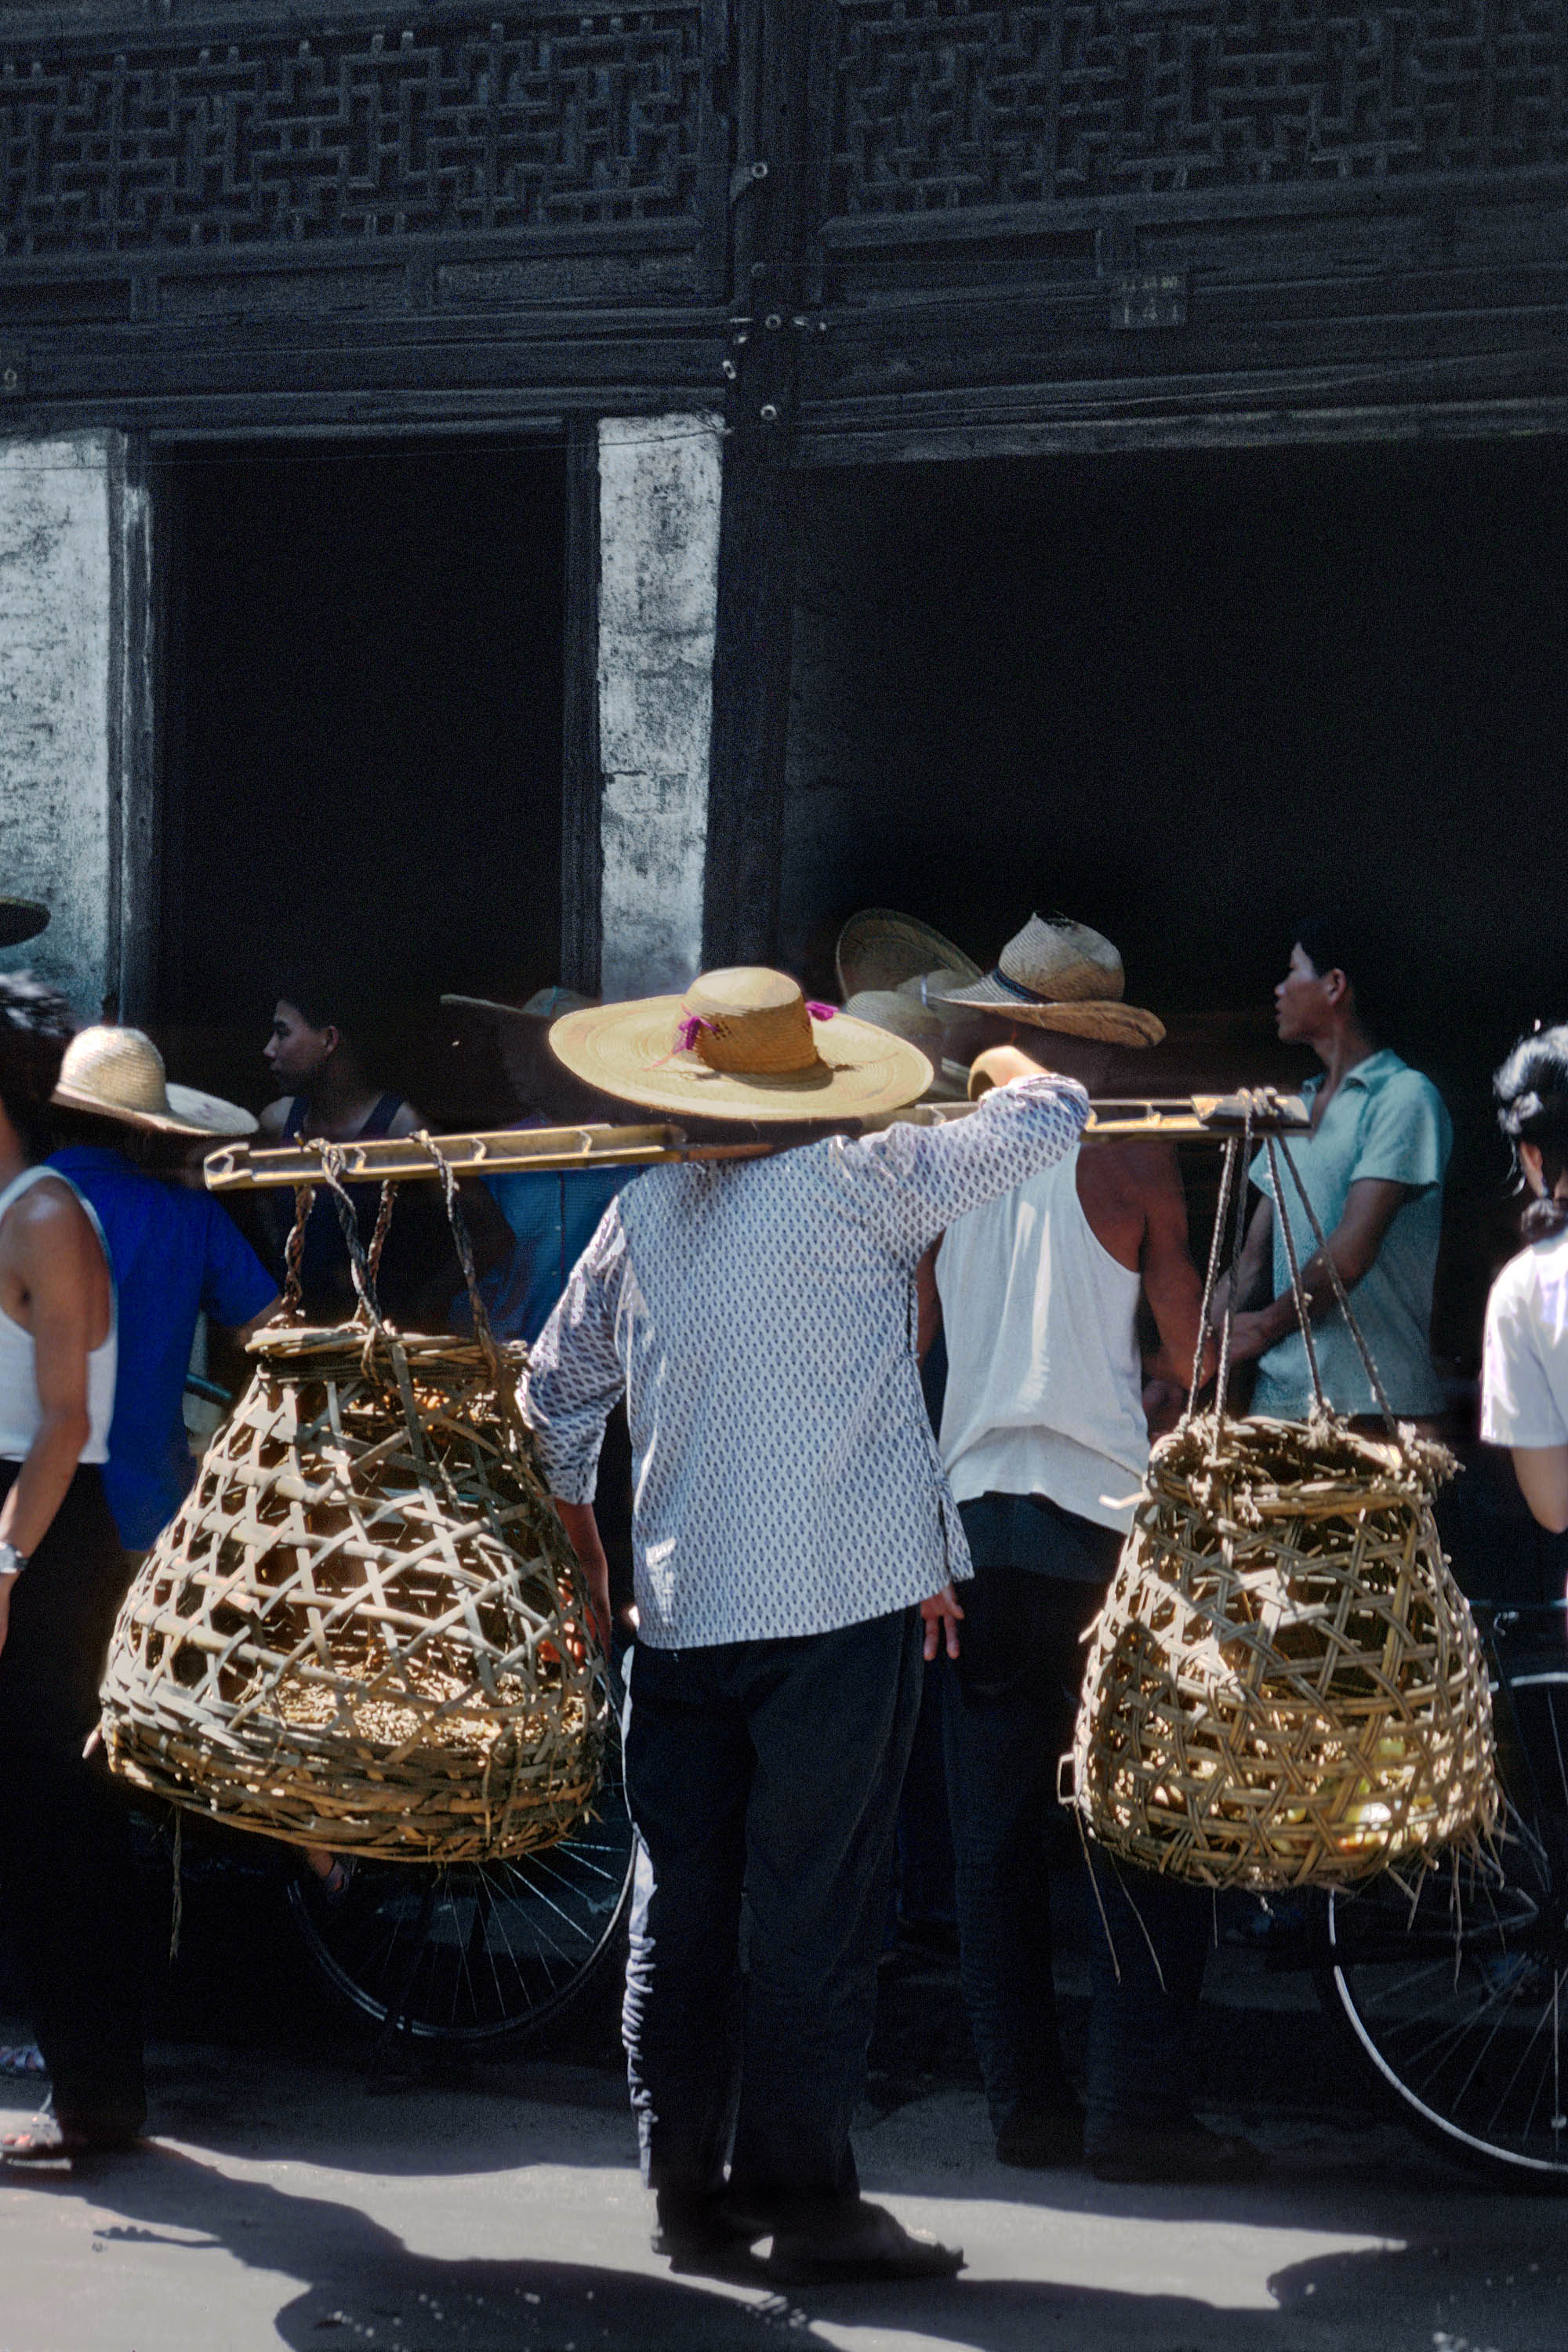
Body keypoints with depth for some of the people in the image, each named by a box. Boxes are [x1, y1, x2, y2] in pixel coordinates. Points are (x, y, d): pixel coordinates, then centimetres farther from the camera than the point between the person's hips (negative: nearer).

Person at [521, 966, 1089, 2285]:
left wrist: (577, 1536, 32)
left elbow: (557, 1388, 17)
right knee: (816, 1912, -2)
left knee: (681, 1907, 10)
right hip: (842, 1602, -5)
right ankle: (806, 2196, -1)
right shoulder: (859, 1185, -7)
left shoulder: (642, 1213, 7)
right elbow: (1051, 1122, -3)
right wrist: (1016, 1077, 21)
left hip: (680, 1615, 5)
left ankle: (689, 2191, 15)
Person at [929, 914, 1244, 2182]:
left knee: (997, 1835, 8)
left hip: (972, 1513, 5)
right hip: (1096, 1517, -4)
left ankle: (1026, 2102, 10)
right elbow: (1192, 1350, -2)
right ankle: (1140, 2104, -3)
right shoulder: (1132, 1158, -4)